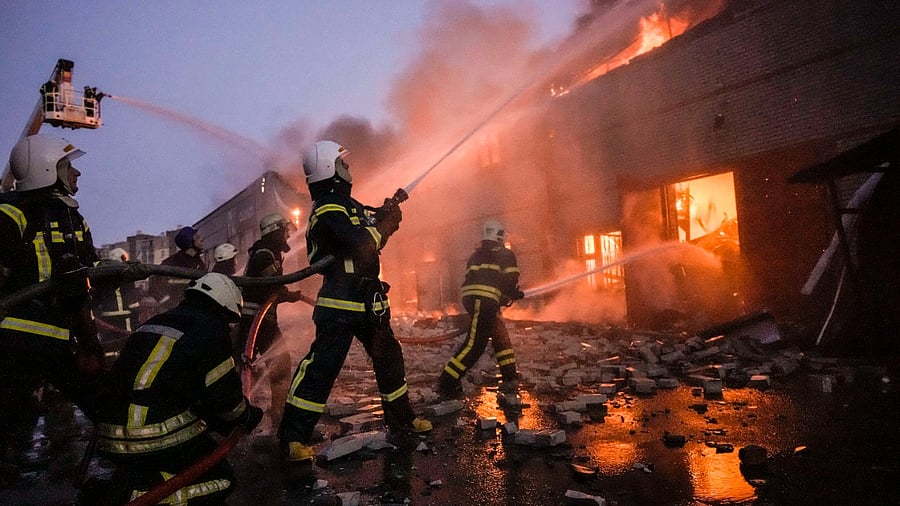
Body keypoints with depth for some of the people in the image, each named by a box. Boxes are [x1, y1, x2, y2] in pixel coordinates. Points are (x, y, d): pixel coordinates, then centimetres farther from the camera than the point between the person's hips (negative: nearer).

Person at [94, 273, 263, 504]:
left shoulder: (152, 323, 19)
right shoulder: (209, 328, -7)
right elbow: (223, 392, -7)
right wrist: (247, 416, 14)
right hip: (164, 438, -8)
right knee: (221, 479, 7)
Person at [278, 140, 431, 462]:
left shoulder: (344, 203, 16)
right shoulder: (329, 208, -15)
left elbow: (373, 225, 22)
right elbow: (364, 243, -26)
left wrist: (387, 213, 1)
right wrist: (386, 224, -9)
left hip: (367, 302, 10)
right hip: (340, 305, -10)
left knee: (389, 357, 17)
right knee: (321, 366, -9)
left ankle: (401, 418, 33)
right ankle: (293, 438, 0)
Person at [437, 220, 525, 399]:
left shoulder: (475, 256, 25)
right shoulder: (505, 254, 7)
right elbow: (510, 281, -1)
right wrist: (515, 294, 20)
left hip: (470, 298, 8)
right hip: (486, 299, -8)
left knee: (500, 336, 19)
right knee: (475, 343, -11)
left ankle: (509, 379, 24)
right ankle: (446, 383, -14)